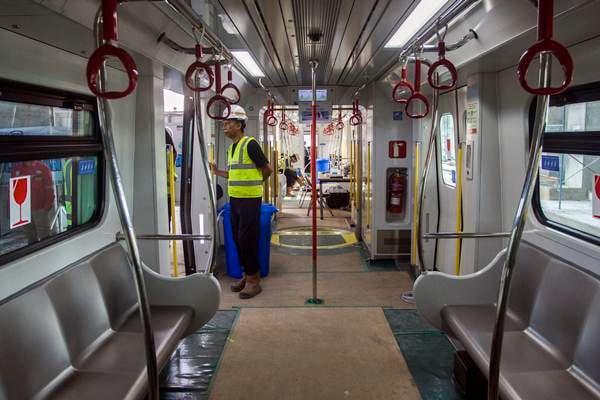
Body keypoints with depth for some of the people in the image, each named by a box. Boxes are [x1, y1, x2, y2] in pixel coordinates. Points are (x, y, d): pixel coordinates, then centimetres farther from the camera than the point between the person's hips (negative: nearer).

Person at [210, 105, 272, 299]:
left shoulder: (250, 144, -13)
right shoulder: (231, 148, 14)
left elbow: (267, 169, -10)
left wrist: (254, 184, 5)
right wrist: (218, 172, 11)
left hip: (250, 200, -9)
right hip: (235, 199, 9)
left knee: (247, 239, -5)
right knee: (238, 238, 12)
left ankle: (253, 280, 6)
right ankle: (248, 274, 25)